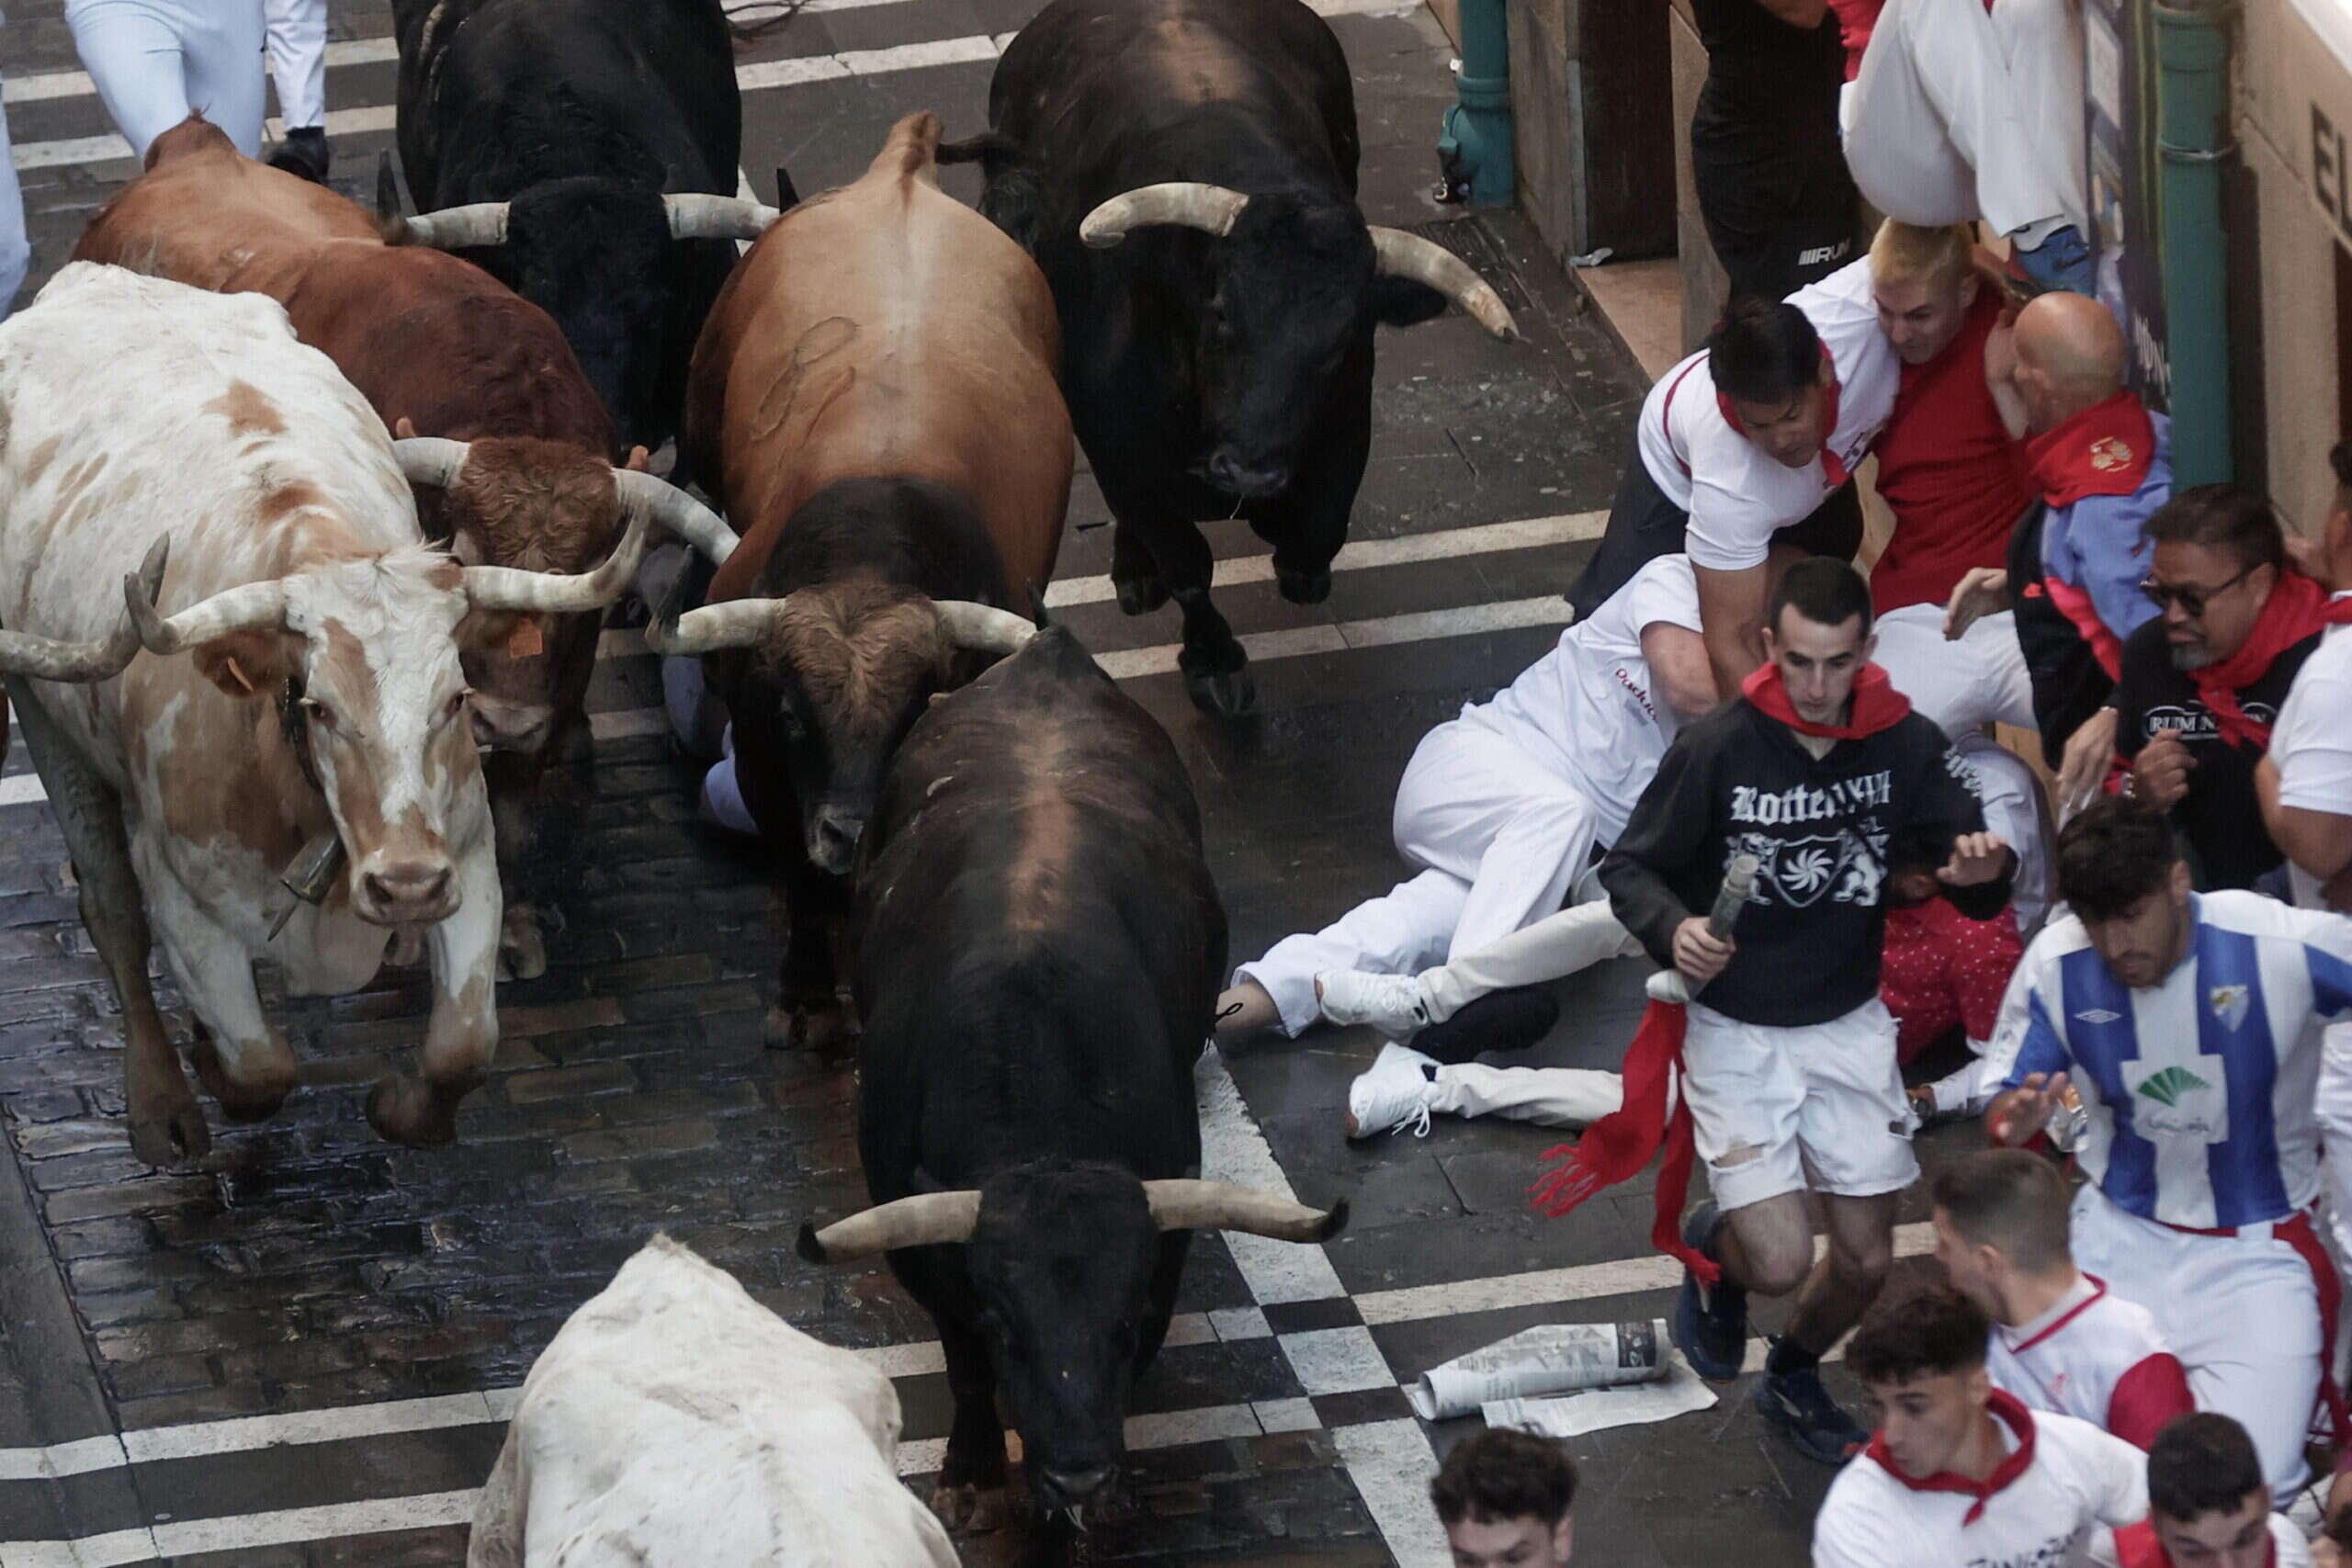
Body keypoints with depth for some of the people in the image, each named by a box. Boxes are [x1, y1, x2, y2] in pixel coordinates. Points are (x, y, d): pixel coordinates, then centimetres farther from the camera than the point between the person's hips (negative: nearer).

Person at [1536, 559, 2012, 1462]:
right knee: (1780, 1261, -13)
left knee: (1866, 1260, 6)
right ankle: (1712, 1251, 25)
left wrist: (1985, 871, -28)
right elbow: (1630, 869, -7)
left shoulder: (1905, 746, -9)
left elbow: (1970, 874, -3)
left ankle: (1794, 1377, 40)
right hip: (1735, 1030, -3)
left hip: (1849, 1026, 3)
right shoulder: (1717, 750, -16)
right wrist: (1674, 930, -28)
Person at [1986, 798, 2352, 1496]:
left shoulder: (2286, 946, -22)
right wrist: (2017, 1119, -26)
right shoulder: (2056, 964, -11)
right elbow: (2006, 1112, -2)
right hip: (2121, 1235, 3)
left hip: (2256, 1248, -3)